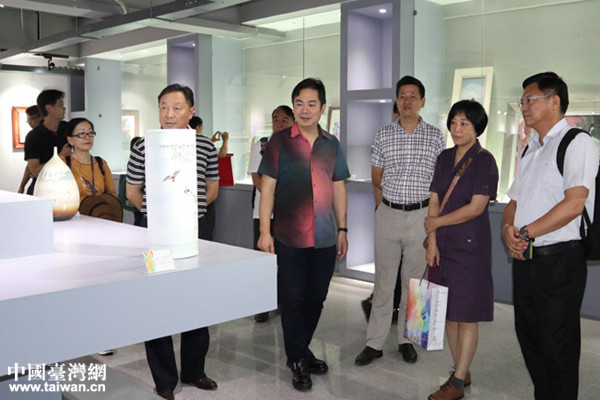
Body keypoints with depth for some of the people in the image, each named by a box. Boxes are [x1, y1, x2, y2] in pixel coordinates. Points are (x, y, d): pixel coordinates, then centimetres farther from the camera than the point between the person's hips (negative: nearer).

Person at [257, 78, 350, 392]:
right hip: (290, 237, -4)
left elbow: (338, 189, 14)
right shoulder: (279, 142, -2)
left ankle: (301, 350, 31)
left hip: (325, 238, 4)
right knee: (293, 299, 4)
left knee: (316, 297, 12)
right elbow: (267, 188, -4)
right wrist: (265, 231, -9)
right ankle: (297, 361, 18)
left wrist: (342, 229, 12)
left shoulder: (331, 144, 10)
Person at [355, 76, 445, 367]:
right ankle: (375, 343, 11)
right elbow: (376, 179, 11)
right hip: (388, 214, 1)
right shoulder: (383, 135, 5)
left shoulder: (435, 136, 3)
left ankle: (406, 339, 22)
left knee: (414, 281, 8)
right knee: (383, 281, 4)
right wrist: (384, 209, 6)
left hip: (421, 215, 0)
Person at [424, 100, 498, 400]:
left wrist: (436, 222, -9)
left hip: (470, 245, -6)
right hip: (444, 245, 7)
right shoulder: (445, 158, 10)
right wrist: (432, 242, -1)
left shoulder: (484, 161, -9)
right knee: (448, 312, 12)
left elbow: (476, 208, -16)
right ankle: (462, 372, 26)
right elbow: (434, 201, 7)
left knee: (466, 315, 1)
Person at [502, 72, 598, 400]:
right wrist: (508, 230, -3)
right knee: (529, 338, 17)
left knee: (558, 348, 1)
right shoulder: (530, 150, 17)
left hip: (558, 260, -8)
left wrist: (526, 233, -17)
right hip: (524, 259, 8)